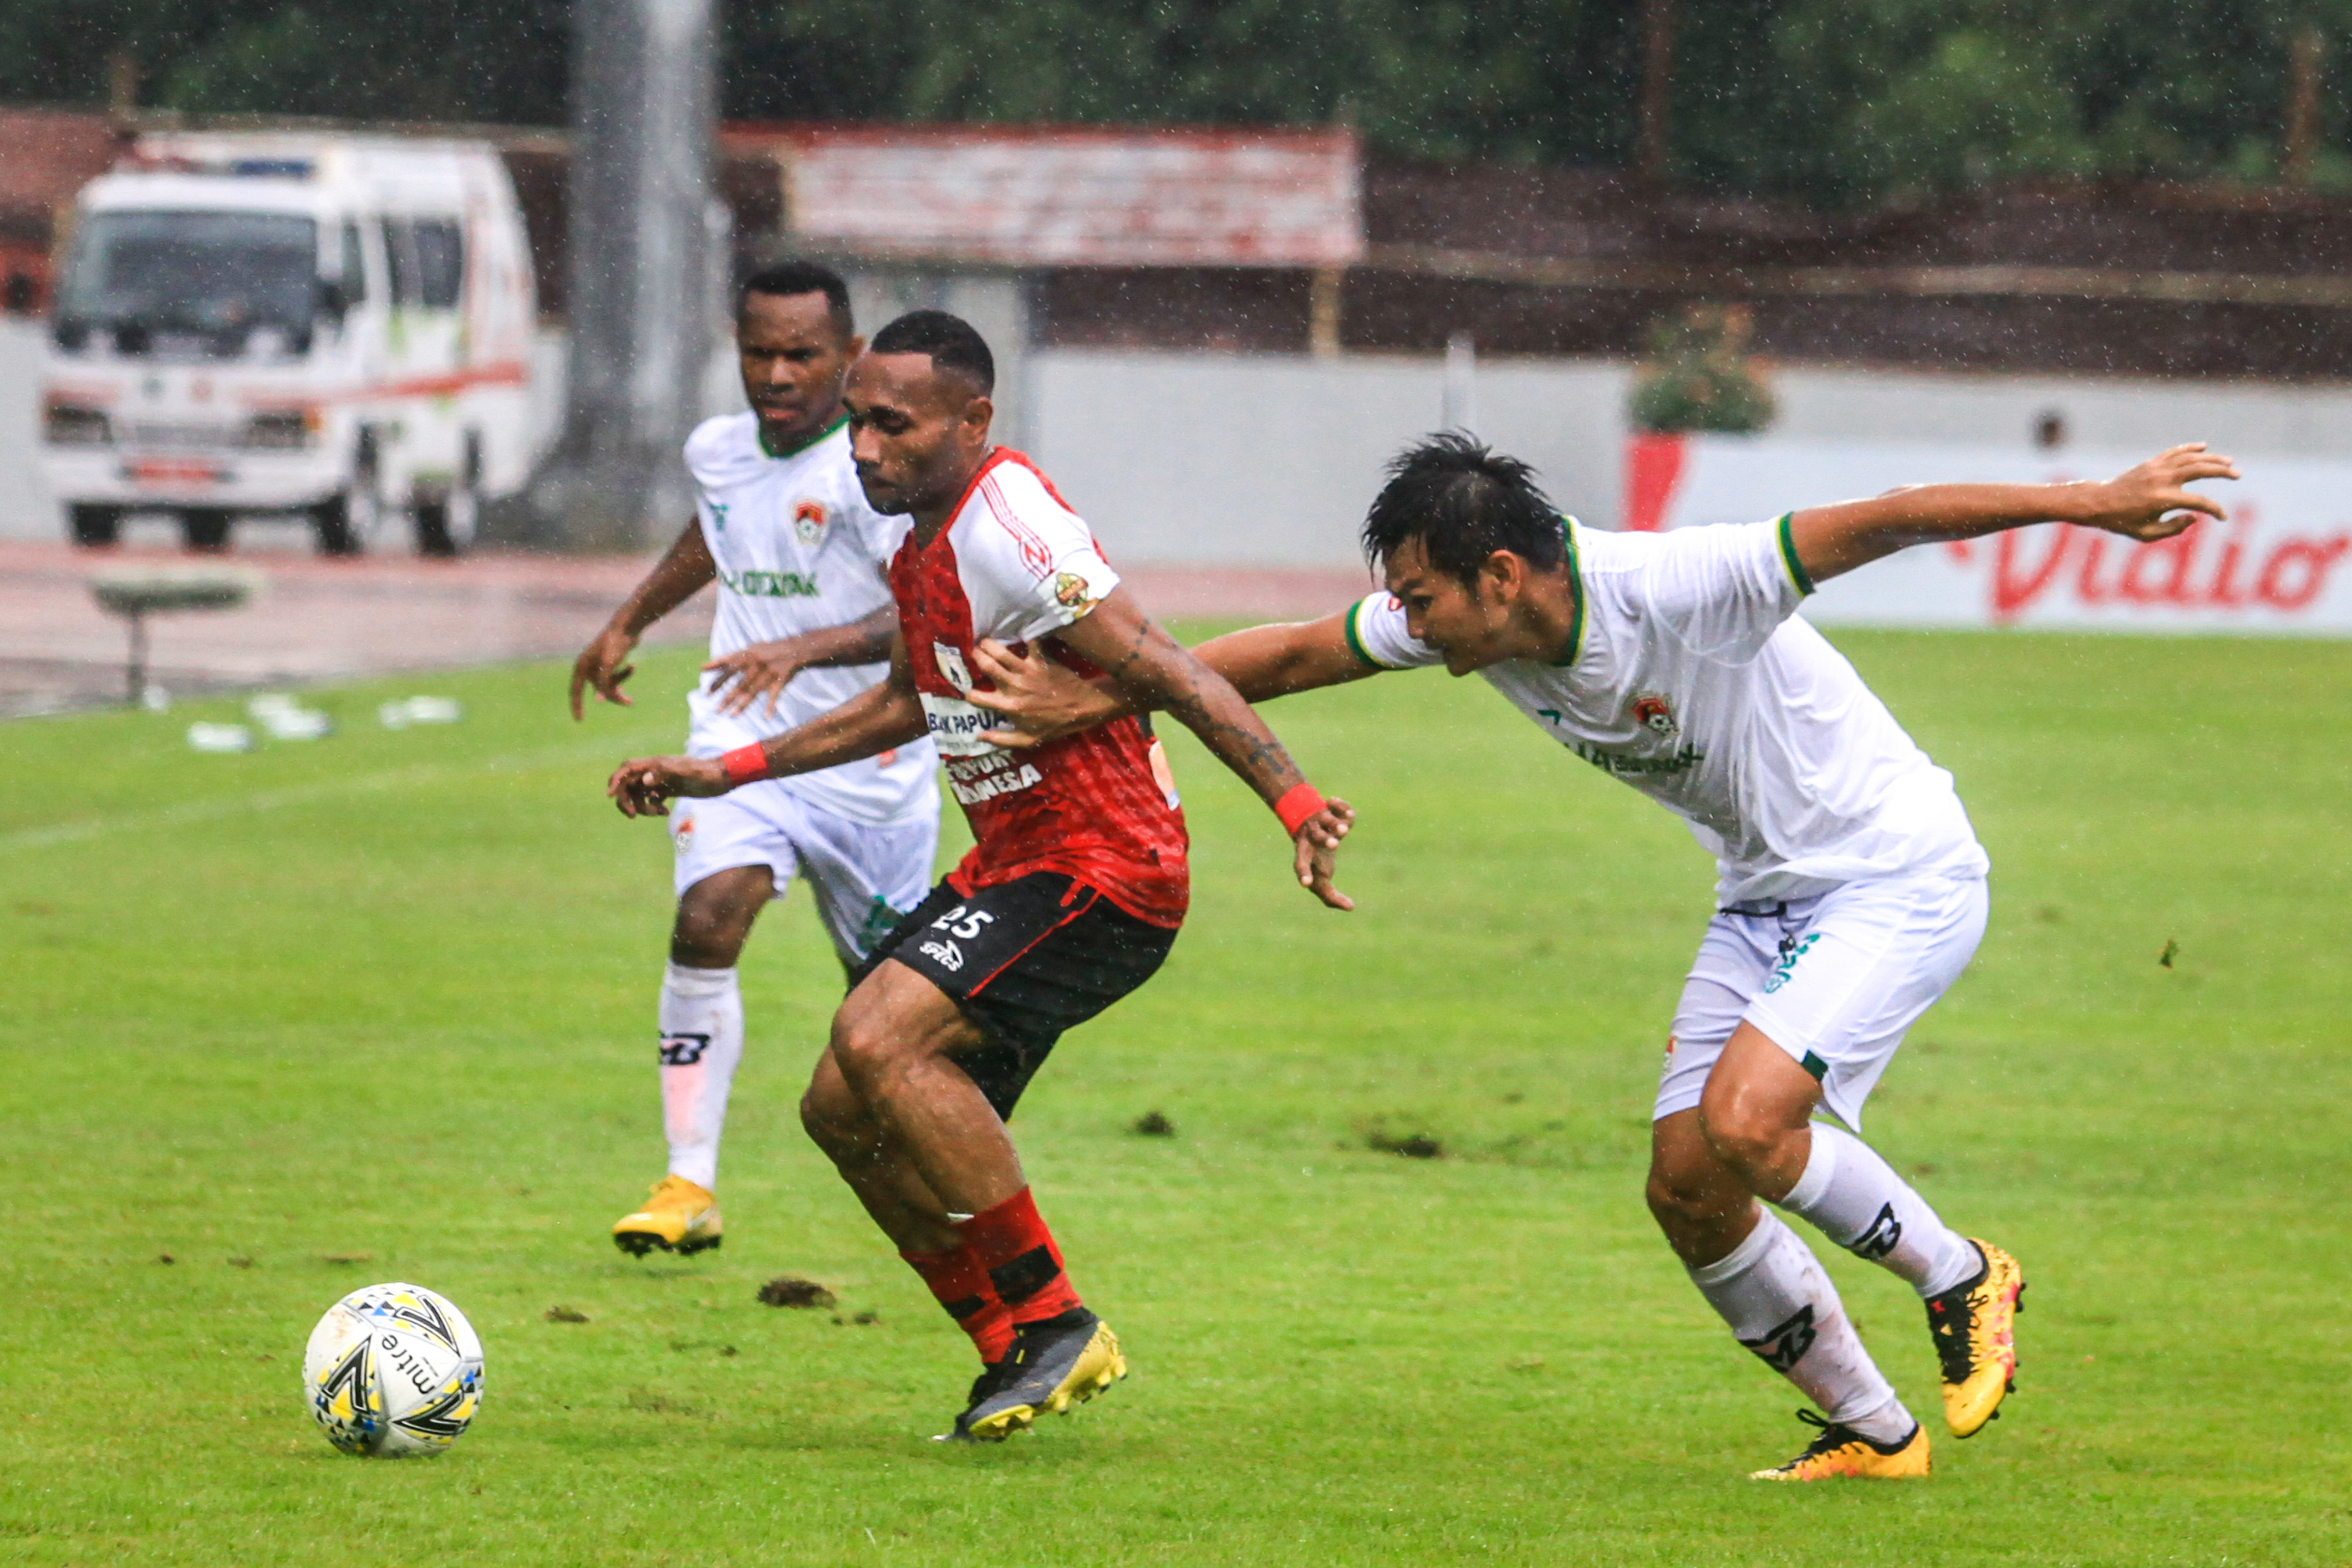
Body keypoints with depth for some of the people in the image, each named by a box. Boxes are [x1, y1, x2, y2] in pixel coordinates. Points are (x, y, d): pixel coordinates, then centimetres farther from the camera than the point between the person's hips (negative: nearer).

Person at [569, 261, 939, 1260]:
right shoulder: (718, 452, 5)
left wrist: (804, 650, -38)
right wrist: (628, 624, 38)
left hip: (867, 759, -4)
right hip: (740, 746, 4)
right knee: (705, 921, -22)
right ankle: (690, 1185, -24)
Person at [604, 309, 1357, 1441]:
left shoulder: (1007, 531, -20)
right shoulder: (925, 535, 10)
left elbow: (1169, 676, -25)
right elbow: (914, 702, 27)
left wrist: (1291, 798, -36)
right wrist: (728, 772, 29)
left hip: (1101, 876, -10)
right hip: (1010, 869, 10)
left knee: (878, 1038, -25)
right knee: (844, 1109, 8)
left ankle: (1056, 1324, -15)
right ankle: (1021, 1352, 17)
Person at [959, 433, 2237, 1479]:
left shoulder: (1676, 589, -29)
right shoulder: (1460, 621, -7)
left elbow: (1878, 525, -31)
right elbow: (1290, 658, 5)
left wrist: (2092, 505, -36)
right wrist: (1089, 706, 4)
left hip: (1897, 876, -8)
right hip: (1763, 899, 8)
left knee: (1744, 1123, -25)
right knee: (1687, 1187, 0)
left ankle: (1960, 1281, 0)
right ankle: (1869, 1432, 16)